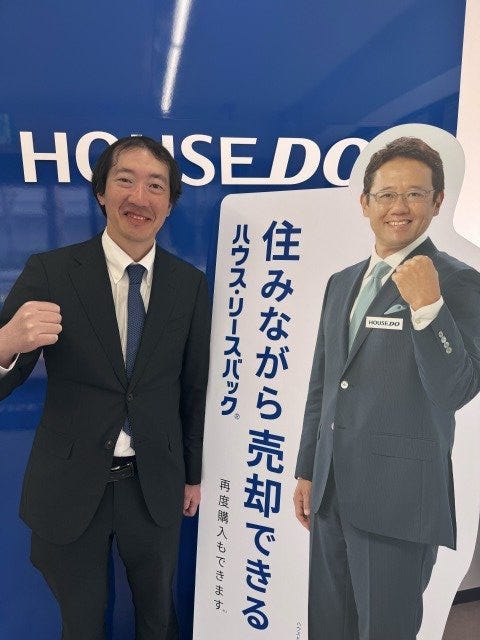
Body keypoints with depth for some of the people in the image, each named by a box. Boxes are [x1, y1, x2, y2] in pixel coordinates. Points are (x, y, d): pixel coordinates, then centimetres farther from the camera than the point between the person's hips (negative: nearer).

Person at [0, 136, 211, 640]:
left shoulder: (190, 284, -4)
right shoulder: (49, 271, -11)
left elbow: (194, 387, 3)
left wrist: (194, 473, 10)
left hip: (155, 486, 2)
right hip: (69, 487, -1)